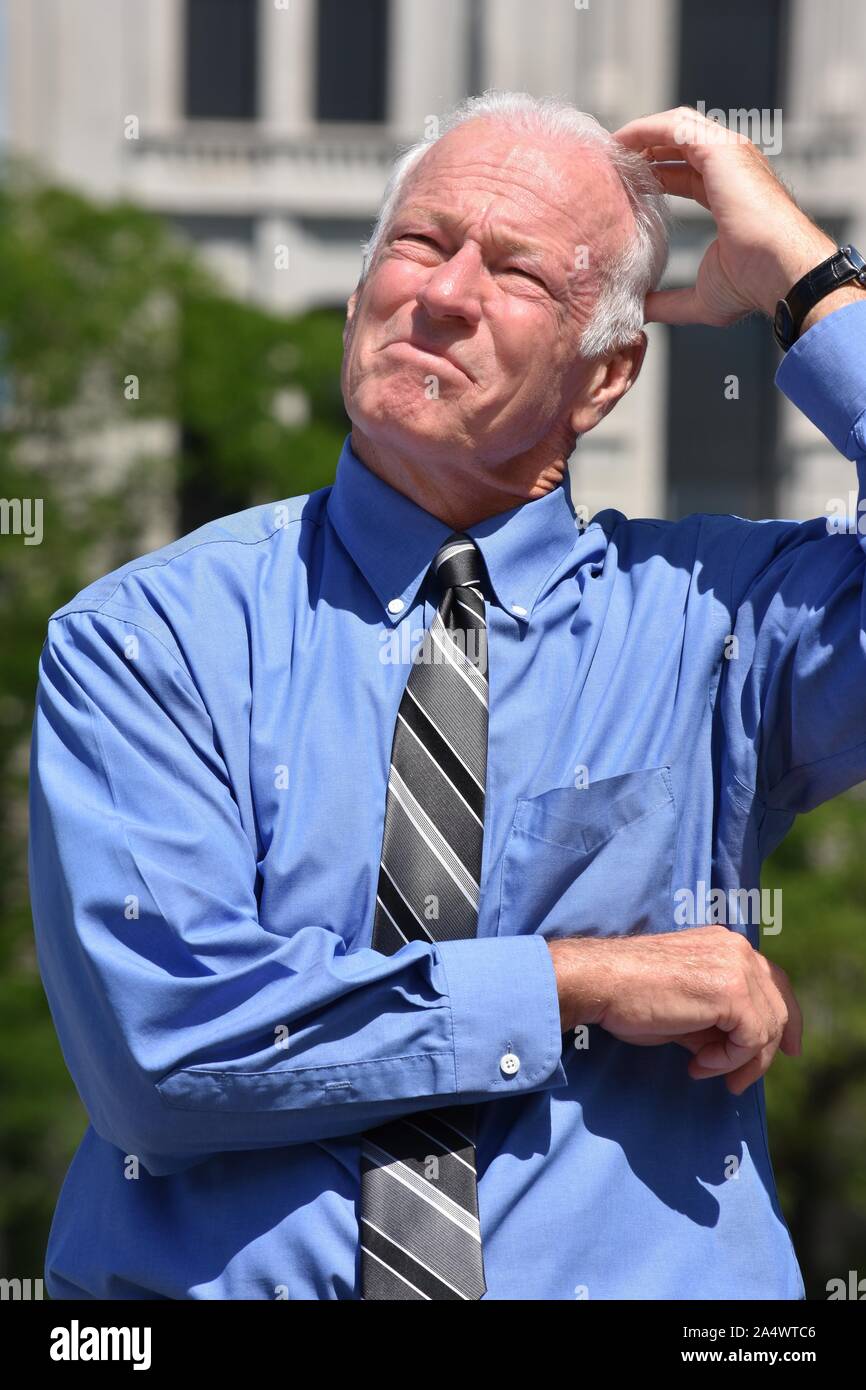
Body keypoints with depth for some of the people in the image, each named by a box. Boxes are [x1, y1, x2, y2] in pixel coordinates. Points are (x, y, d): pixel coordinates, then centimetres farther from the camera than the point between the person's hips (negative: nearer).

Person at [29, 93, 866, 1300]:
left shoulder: (707, 616, 6)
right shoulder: (146, 635, 2)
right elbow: (160, 1040, -9)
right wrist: (580, 982, -9)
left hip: (636, 1276, 0)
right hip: (221, 1280, 0)